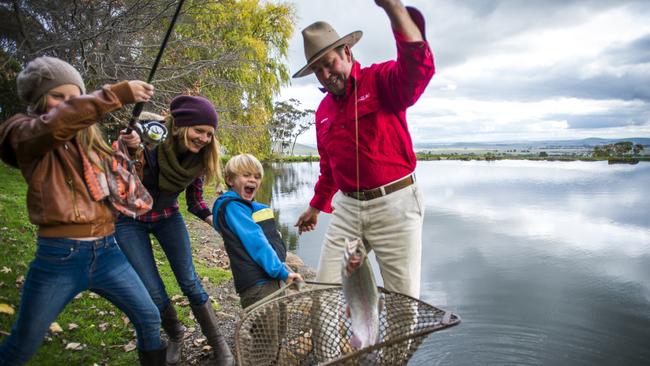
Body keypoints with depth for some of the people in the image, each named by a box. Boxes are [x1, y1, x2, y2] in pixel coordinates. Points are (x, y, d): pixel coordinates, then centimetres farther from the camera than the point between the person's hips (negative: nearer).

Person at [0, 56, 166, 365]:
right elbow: (55, 124, -29)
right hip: (58, 255, -4)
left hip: (106, 250, 5)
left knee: (149, 318, 7)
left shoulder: (88, 138, 12)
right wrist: (117, 93, -30)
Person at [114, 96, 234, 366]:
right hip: (130, 220, -2)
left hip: (168, 217, 3)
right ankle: (175, 335, 29)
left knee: (190, 282, -2)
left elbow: (195, 202, -4)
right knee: (154, 293, -2)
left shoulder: (198, 157, -15)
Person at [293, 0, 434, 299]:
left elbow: (417, 69, -28)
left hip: (394, 204, -5)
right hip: (347, 208, 6)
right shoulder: (323, 111, 14)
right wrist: (316, 207, 32)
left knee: (404, 297, 3)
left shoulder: (381, 79, -3)